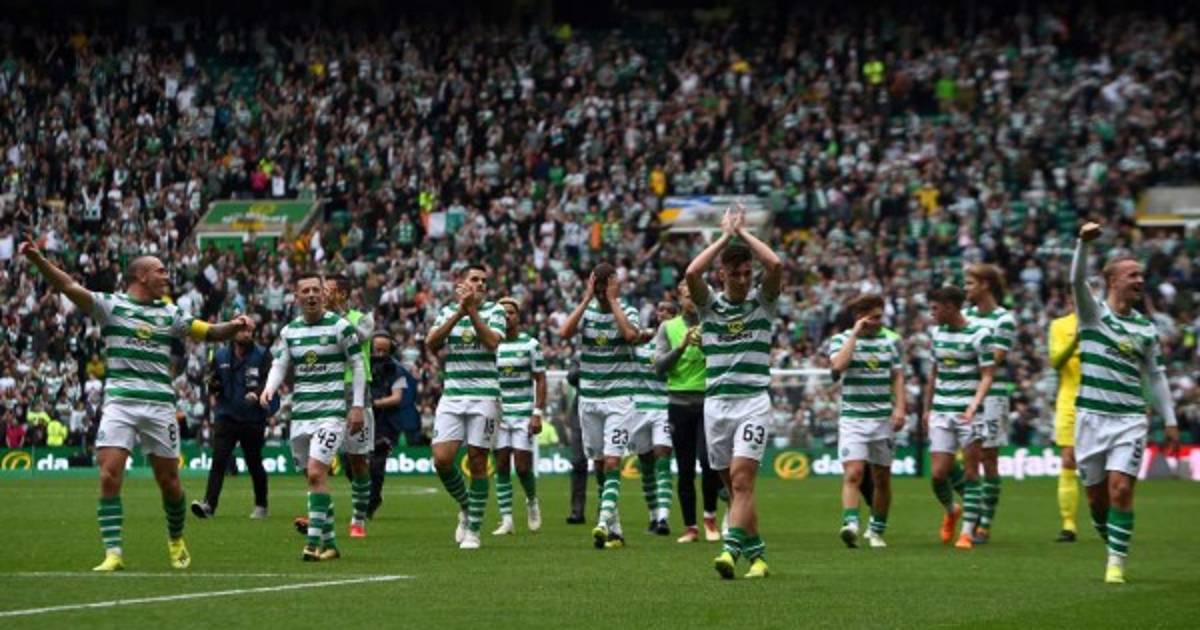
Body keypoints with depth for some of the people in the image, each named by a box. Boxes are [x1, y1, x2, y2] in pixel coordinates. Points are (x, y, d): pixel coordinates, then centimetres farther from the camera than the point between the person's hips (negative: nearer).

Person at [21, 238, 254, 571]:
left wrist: (234, 325, -5)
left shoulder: (170, 314, 15)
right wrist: (37, 259, -22)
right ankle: (113, 553, -11)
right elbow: (69, 287, -7)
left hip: (160, 405, 3)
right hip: (120, 402, -3)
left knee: (169, 482, 6)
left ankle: (176, 541, 31)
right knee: (109, 477, -14)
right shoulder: (111, 304, 4)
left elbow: (210, 332, 16)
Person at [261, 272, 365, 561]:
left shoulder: (341, 326, -2)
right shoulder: (289, 331, 10)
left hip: (331, 411, -5)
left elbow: (357, 366, 1)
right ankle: (330, 543, 16)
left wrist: (357, 406, -4)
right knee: (313, 477, 7)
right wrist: (269, 389, -14)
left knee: (316, 473, -18)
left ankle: (314, 540, -18)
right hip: (300, 413, 5)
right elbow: (279, 365, 7)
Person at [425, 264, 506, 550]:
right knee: (442, 459, -10)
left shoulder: (493, 311, 4)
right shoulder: (447, 312, 11)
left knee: (477, 463, -2)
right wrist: (458, 313, -13)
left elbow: (492, 341, -14)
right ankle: (465, 507, 16)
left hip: (484, 395, -2)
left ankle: (473, 530, 6)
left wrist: (472, 311, -14)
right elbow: (431, 344, -5)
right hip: (452, 395, 2)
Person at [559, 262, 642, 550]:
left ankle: (604, 523, -25)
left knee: (612, 461, -16)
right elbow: (565, 332, -14)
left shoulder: (627, 311, -2)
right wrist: (587, 298, -13)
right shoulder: (586, 310, 5)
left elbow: (632, 334, -24)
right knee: (599, 465, 7)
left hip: (619, 397, -4)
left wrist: (613, 301, -16)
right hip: (589, 396, 4)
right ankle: (616, 529, 15)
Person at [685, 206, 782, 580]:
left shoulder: (763, 303, 6)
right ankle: (756, 554, 15)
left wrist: (743, 232, -2)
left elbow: (776, 266, -12)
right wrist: (725, 237, -4)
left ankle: (732, 549, -26)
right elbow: (691, 274, -10)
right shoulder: (709, 306, 9)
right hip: (716, 403, 3)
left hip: (753, 400, -3)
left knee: (741, 479, -17)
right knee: (733, 485, 6)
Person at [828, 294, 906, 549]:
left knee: (882, 478, 8)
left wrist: (900, 407, -2)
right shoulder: (841, 340, 1)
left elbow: (898, 377, 11)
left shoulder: (891, 340, 10)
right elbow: (838, 365, -19)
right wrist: (855, 334, -14)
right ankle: (851, 524, -30)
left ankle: (877, 530, 21)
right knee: (853, 473, -18)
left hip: (883, 419, 3)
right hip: (852, 418, -3)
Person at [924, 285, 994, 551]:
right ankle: (951, 511, 27)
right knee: (938, 473, -2)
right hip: (941, 412, 5)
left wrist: (973, 406, -21)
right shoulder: (938, 333, 12)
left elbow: (987, 375, -9)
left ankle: (967, 531, 2)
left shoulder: (978, 335, -6)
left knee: (970, 472, -3)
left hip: (968, 413, -5)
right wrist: (927, 408, 22)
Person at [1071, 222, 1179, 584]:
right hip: (1091, 416, -1)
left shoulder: (1145, 328, 10)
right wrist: (1084, 243, -34)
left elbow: (1156, 376, 15)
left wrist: (1170, 420, 9)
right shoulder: (1093, 313, 1)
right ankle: (1113, 548, 25)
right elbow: (1077, 280, -17)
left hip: (1130, 418, 1)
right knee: (1096, 495, 4)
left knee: (1121, 489, -12)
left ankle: (1116, 562, -10)